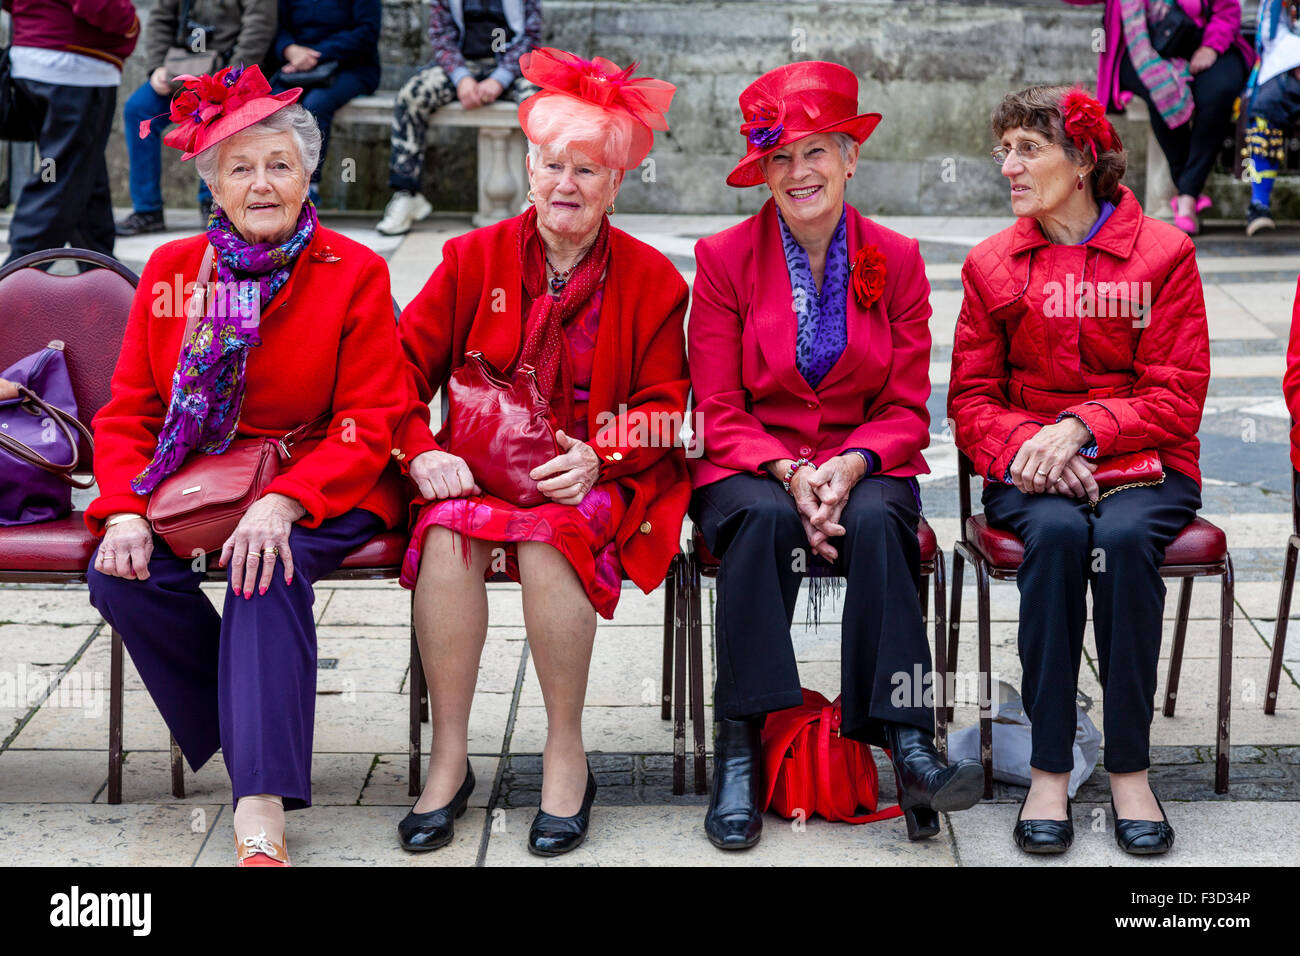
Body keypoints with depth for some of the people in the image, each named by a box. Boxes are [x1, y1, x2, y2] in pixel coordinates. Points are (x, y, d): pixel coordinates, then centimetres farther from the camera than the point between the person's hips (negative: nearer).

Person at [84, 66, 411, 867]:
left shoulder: (355, 273, -2)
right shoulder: (171, 270, 8)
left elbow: (367, 427, -8)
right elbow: (128, 412, 8)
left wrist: (280, 505, -25)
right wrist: (125, 511, -13)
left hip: (324, 490, -4)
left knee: (266, 568, -34)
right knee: (119, 577, -23)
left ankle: (261, 808, -34)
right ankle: (255, 732, -5)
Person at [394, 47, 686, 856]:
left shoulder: (651, 279, 4)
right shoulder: (474, 258, 7)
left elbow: (664, 407, 4)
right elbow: (405, 369, 6)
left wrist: (597, 459, -15)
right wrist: (422, 453, -12)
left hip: (598, 481, -1)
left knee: (547, 536, -35)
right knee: (449, 534, -32)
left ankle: (567, 755, -18)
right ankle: (448, 759, -20)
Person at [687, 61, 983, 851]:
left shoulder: (897, 261, 5)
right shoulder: (723, 259, 2)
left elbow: (907, 410, 4)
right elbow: (720, 414, -1)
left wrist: (849, 466, -17)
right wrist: (788, 473, -20)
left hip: (865, 467, 1)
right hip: (751, 468, -1)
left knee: (875, 524, -33)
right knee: (766, 520, -35)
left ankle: (909, 750, -38)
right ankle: (740, 752, -33)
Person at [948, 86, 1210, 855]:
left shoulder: (1163, 253, 1)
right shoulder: (992, 265, 9)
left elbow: (1178, 398, -4)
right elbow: (972, 401, 7)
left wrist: (1079, 428, -19)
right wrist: (1025, 448, -15)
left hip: (1143, 462, -1)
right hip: (1032, 475, 1)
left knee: (1124, 536, -34)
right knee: (1058, 532, -33)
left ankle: (1131, 768, -25)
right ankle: (1050, 770, -29)